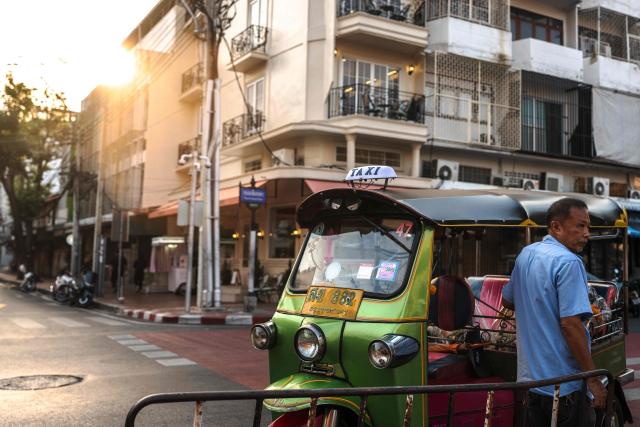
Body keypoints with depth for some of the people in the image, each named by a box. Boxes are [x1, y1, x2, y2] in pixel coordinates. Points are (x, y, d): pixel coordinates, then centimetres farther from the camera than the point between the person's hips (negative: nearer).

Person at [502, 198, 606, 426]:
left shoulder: (526, 254, 8)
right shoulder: (568, 262, -18)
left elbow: (507, 301, 21)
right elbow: (570, 323, -24)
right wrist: (593, 380, -19)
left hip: (531, 376, 8)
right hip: (564, 384, -8)